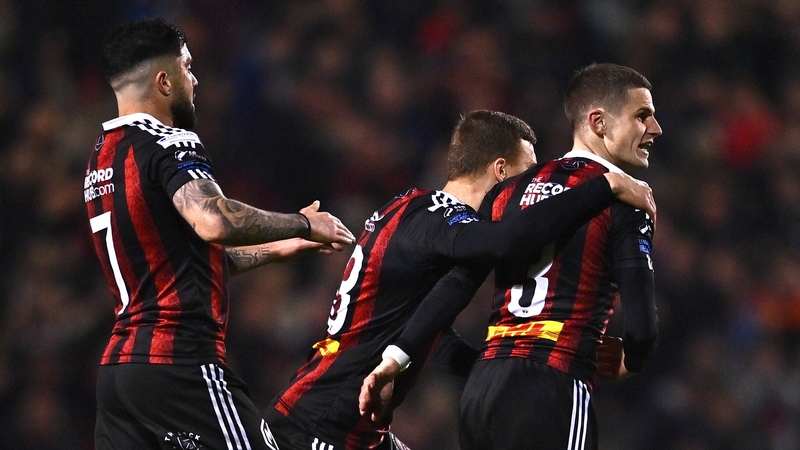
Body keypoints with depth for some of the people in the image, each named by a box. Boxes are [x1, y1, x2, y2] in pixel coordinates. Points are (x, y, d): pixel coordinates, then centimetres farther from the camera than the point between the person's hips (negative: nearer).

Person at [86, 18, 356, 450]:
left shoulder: (101, 158, 21)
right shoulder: (167, 143, -8)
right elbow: (214, 221, -26)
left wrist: (276, 249, 33)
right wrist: (303, 225, -11)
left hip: (115, 365, 9)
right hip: (181, 362, -9)